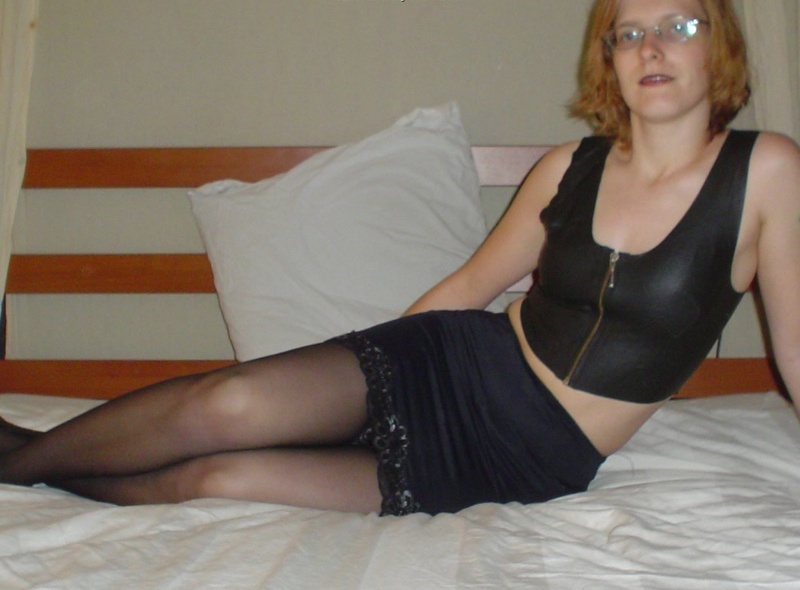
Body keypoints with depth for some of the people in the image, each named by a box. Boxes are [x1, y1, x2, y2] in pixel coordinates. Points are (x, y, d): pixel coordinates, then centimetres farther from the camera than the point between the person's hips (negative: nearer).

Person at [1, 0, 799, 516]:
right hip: (452, 363, 2)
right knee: (226, 404, -22)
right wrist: (346, 376, 16)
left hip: (534, 463, -2)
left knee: (218, 477, -14)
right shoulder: (569, 168, 1)